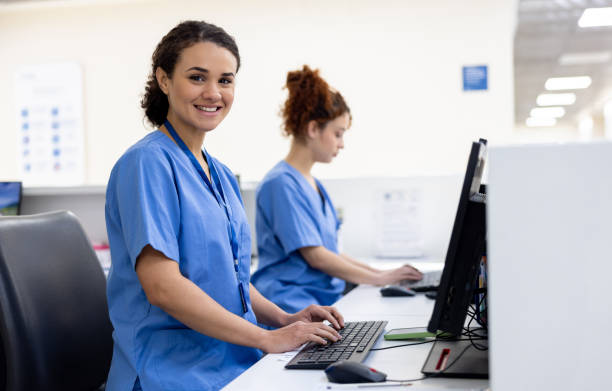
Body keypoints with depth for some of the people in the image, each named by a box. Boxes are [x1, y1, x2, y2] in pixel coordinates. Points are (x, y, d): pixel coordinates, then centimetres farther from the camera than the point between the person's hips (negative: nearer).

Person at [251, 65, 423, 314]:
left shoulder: (312, 184, 19)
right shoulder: (282, 183, -11)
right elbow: (314, 255, -14)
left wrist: (383, 274, 13)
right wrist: (379, 278, -7)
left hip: (323, 301, 9)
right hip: (292, 307, -9)